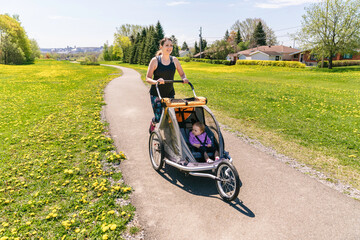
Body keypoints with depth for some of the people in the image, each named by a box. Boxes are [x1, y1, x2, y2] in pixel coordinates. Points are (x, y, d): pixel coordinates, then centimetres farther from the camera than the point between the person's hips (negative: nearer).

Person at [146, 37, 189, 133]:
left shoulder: (174, 60, 5)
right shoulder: (155, 60, -6)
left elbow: (182, 74, 14)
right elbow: (148, 78, -6)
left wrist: (184, 79, -10)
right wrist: (156, 81, -28)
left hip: (170, 93, 3)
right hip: (156, 94, -3)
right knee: (159, 118, -6)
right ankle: (153, 123, 31)